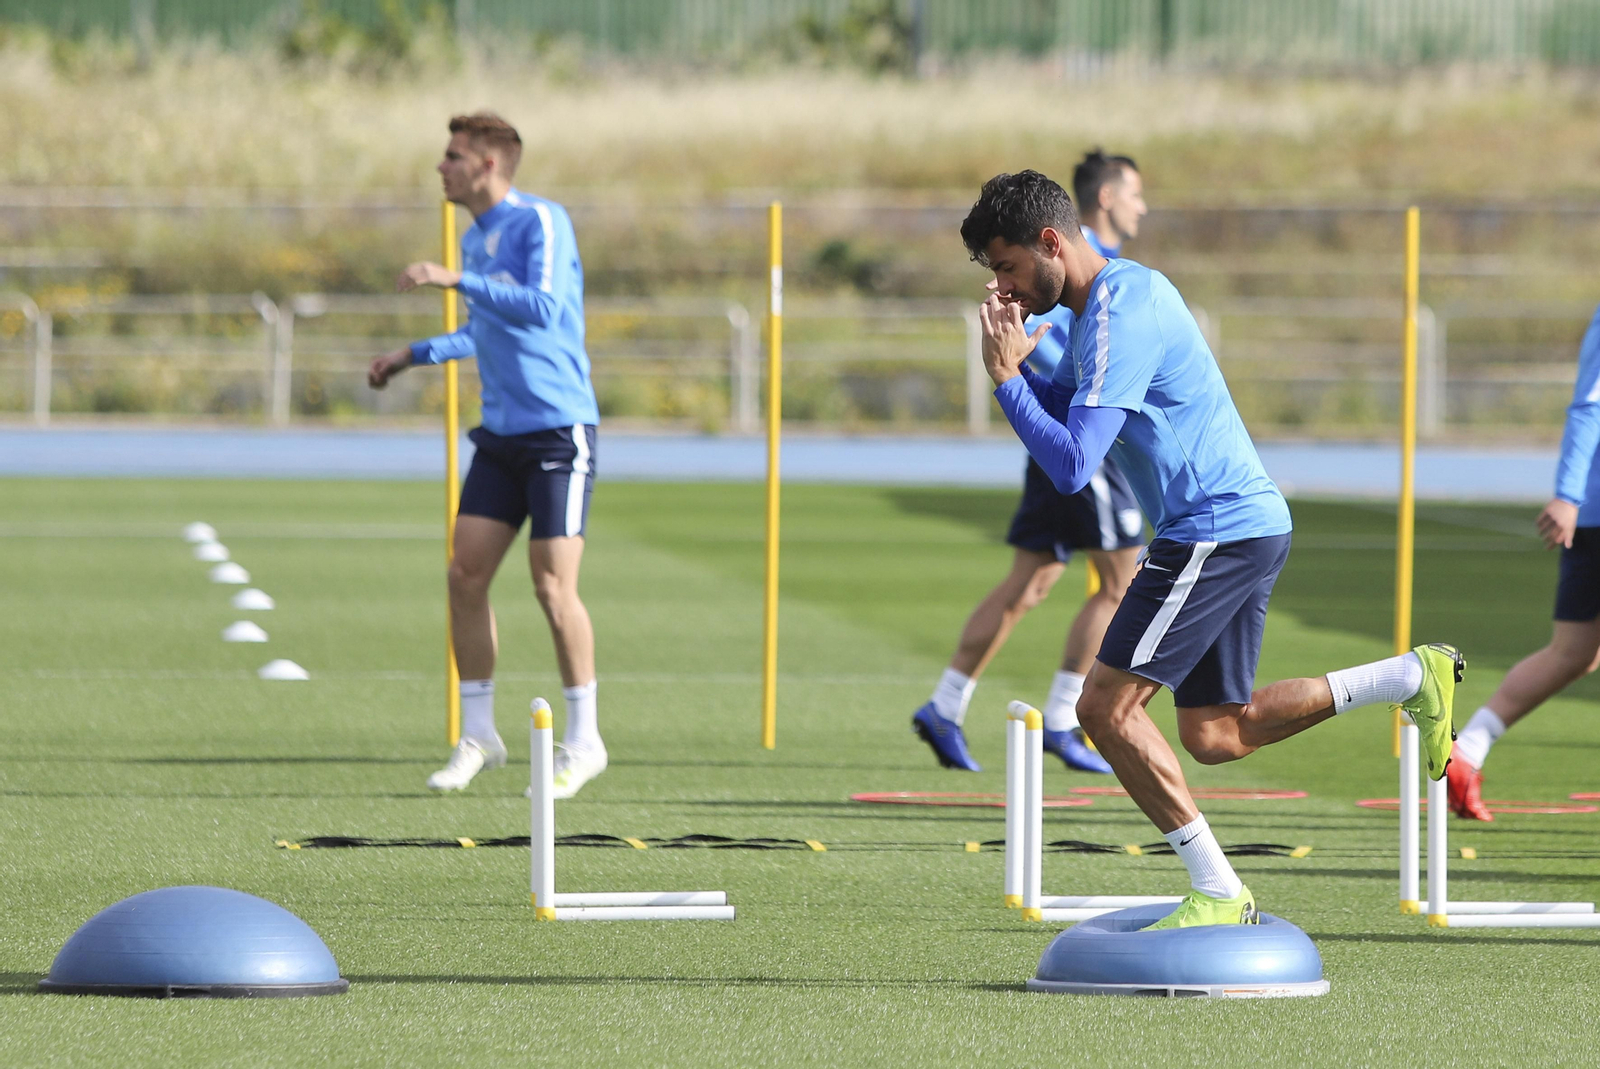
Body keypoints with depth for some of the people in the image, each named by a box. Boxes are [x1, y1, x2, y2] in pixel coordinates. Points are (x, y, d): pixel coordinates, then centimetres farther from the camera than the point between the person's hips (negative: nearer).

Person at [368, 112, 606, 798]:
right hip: (501, 433, 8)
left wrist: (456, 280, -29)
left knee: (553, 587, -9)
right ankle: (477, 735, 10)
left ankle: (583, 741, 4)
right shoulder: (475, 238, 14)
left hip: (559, 428, -8)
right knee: (465, 575, 0)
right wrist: (416, 355, 26)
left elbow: (542, 309, -27)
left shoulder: (540, 223, -12)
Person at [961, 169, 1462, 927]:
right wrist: (1018, 366, 5)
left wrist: (1005, 380, -15)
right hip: (1246, 523, 10)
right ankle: (1414, 677, 13)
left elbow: (1070, 466, -23)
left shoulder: (1121, 321, -19)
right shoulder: (1119, 291, 13)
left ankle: (1217, 891, -6)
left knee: (1107, 708, -9)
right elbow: (1059, 411, 25)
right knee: (1213, 736, 12)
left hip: (1215, 533, -10)